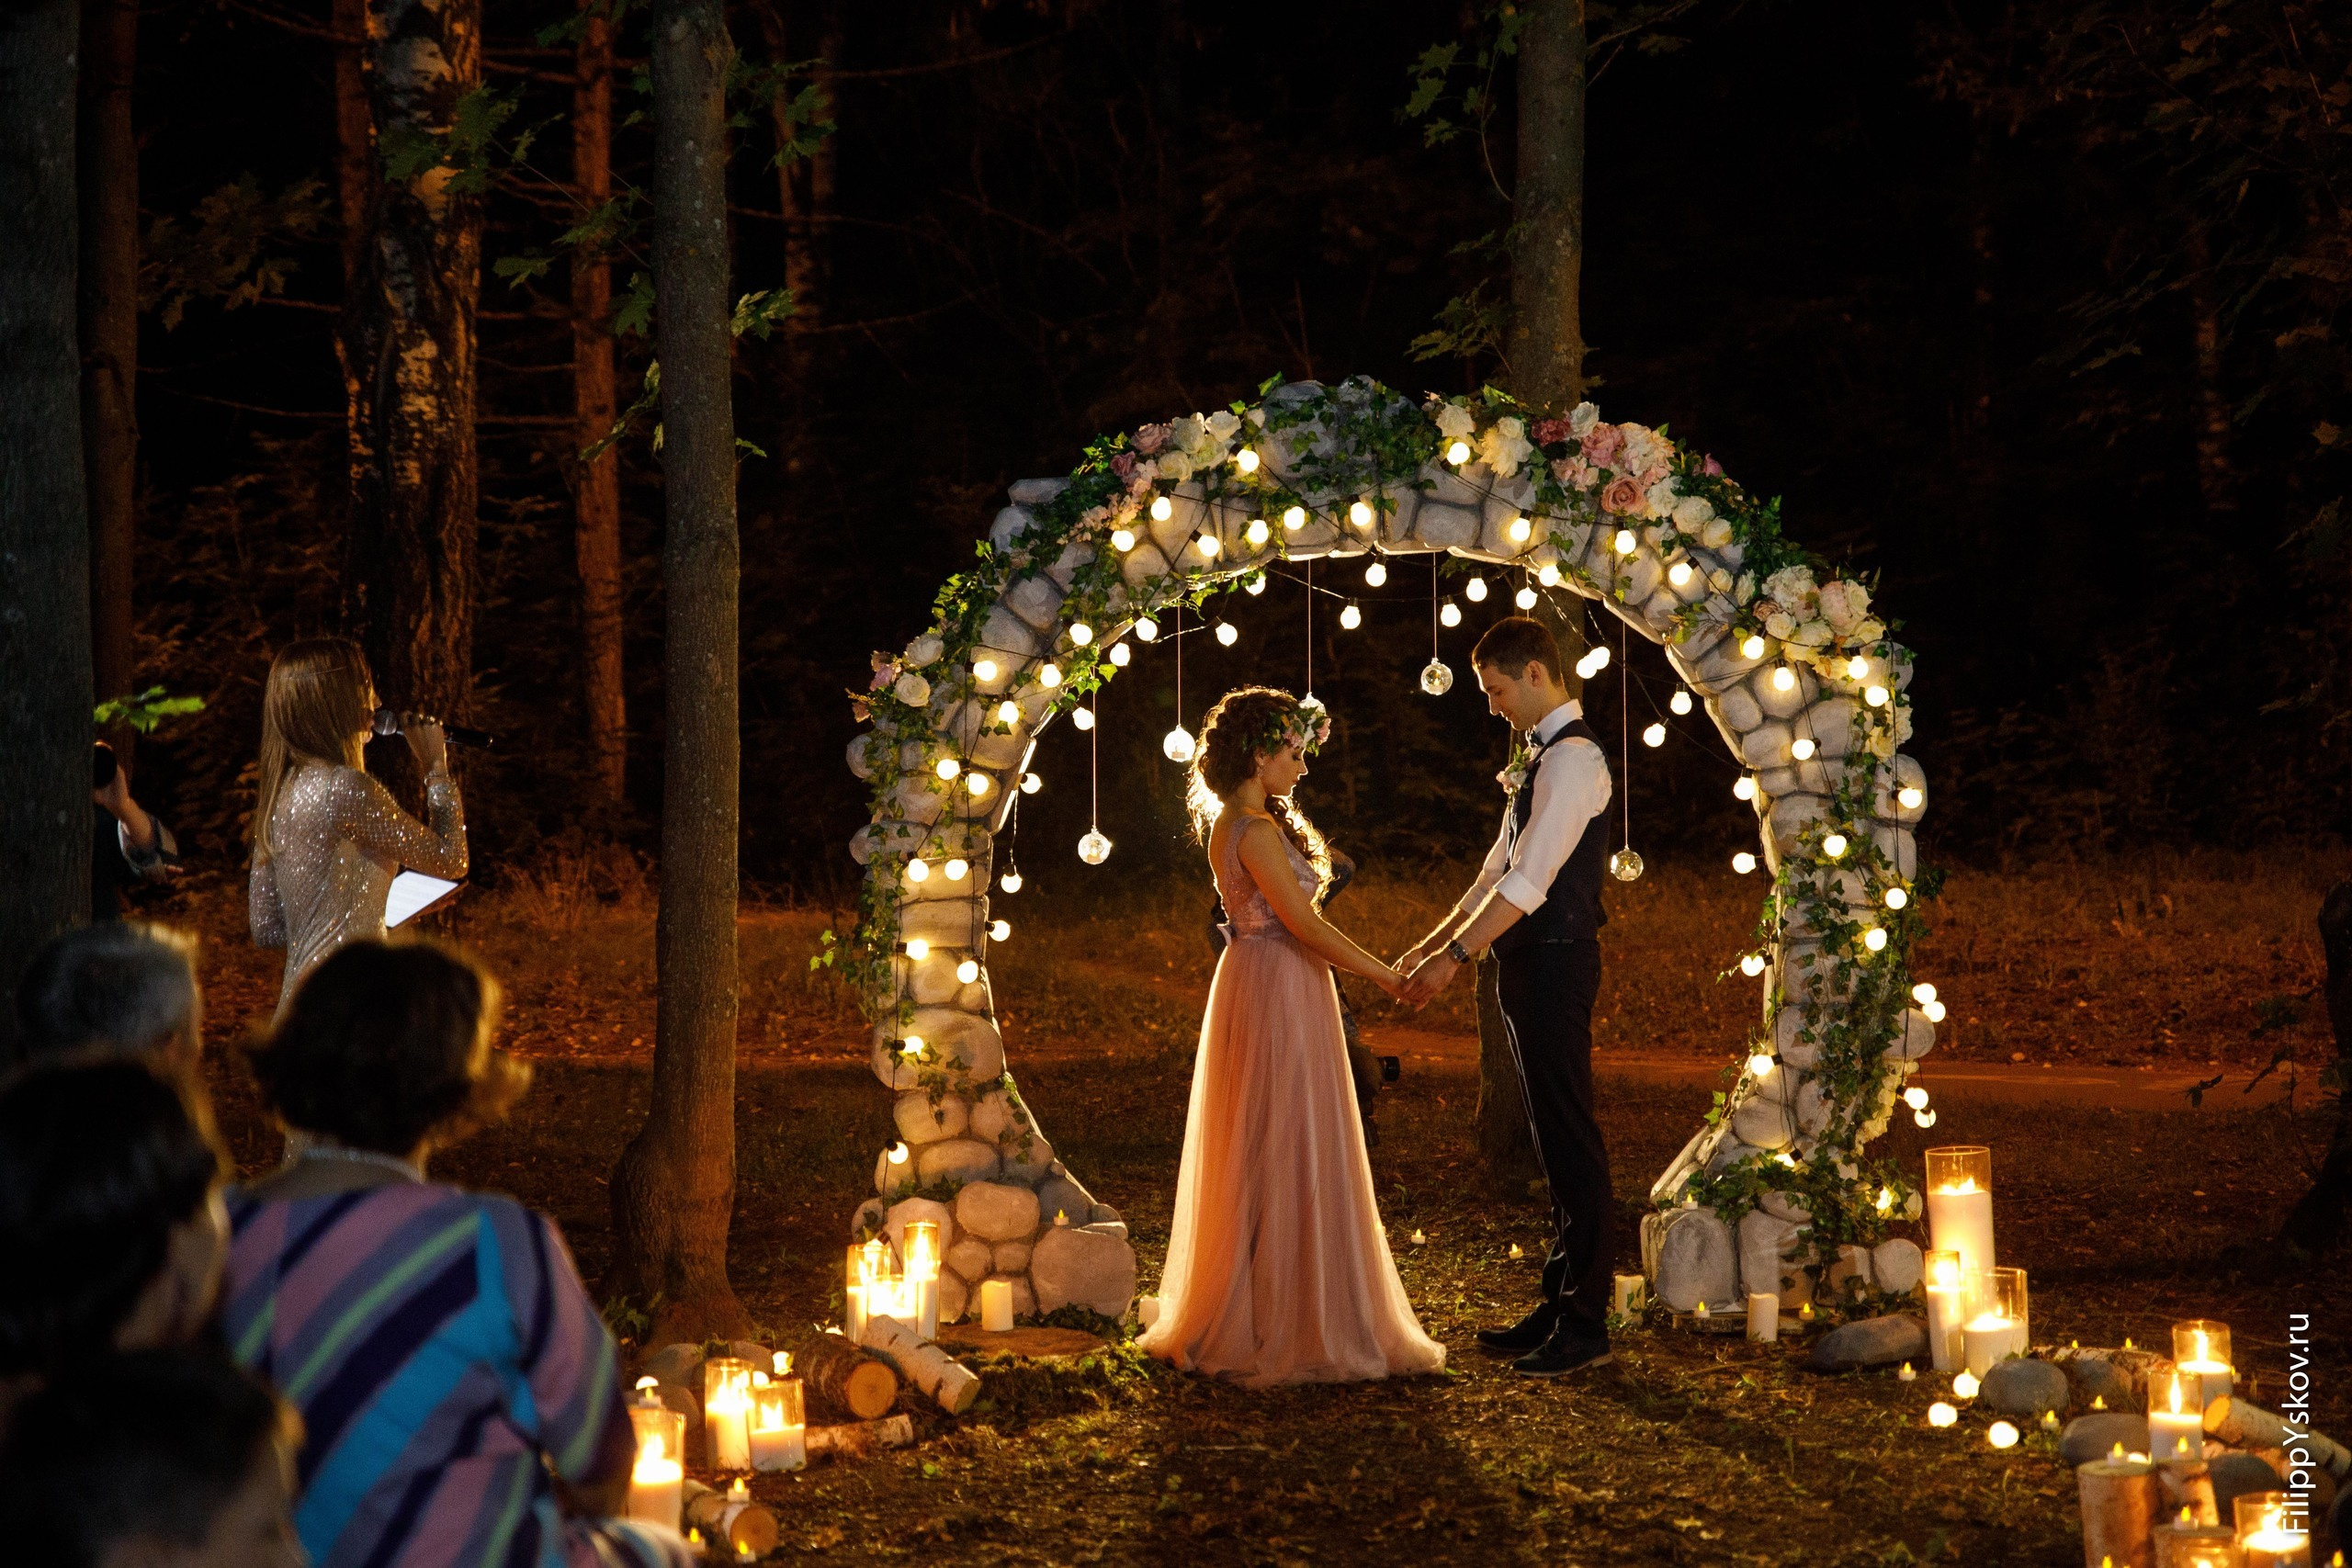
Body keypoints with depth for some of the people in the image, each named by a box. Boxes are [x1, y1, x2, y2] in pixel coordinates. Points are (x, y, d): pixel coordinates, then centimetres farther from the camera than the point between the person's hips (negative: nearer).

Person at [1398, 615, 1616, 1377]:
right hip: (1531, 964, 10)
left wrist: (1456, 956, -22)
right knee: (1552, 1140, 12)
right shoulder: (1540, 755, 17)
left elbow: (1530, 880, -22)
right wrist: (1432, 943, 15)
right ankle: (1559, 1306, 18)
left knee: (1570, 1139, -6)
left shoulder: (1573, 758, -15)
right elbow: (1500, 869, 21)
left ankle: (1586, 1324, -3)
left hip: (1555, 966, -10)